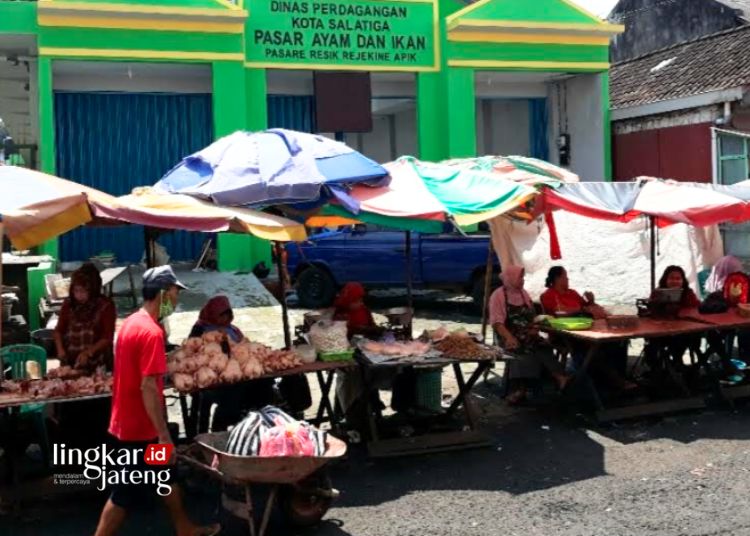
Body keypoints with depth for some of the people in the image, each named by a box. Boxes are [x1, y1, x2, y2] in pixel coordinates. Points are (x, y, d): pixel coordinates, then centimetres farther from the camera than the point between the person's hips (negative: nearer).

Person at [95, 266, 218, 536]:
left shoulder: (132, 322, 7)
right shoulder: (151, 332, -23)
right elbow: (148, 388, -27)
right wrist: (164, 435, -22)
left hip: (129, 422, 10)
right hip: (139, 429, -10)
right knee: (126, 495, 2)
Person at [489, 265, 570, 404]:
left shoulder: (524, 293, 17)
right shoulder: (498, 295, -1)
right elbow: (497, 322, -10)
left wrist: (535, 328, -2)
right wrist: (509, 337, -26)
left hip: (527, 335, 5)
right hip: (510, 337, -5)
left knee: (543, 346, -26)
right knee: (519, 350, -36)